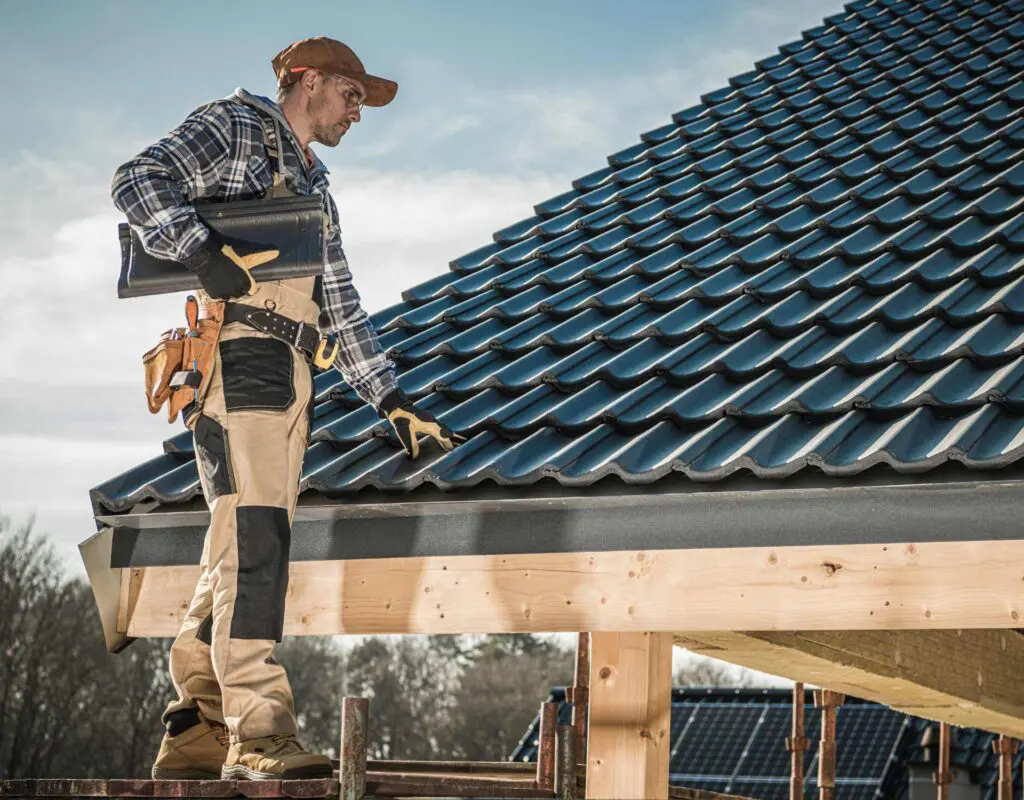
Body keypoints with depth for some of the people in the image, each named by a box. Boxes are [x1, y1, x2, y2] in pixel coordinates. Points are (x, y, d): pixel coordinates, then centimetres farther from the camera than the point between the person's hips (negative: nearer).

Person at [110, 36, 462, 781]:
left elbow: (341, 306, 30)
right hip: (239, 357, -8)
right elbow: (138, 179, -9)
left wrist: (393, 401, 23)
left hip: (288, 379, 9)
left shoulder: (314, 188, 31)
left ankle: (194, 735, 6)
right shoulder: (233, 127, 7)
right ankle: (259, 735, -22)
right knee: (253, 539, -17)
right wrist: (204, 254, -20)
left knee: (242, 549, 4)